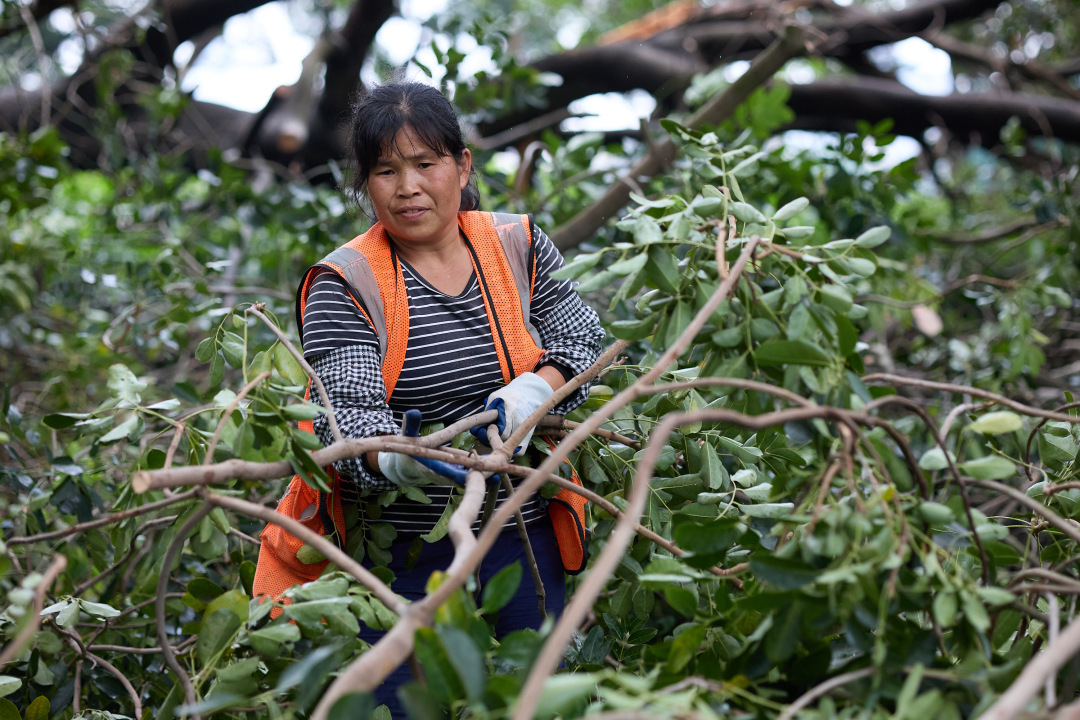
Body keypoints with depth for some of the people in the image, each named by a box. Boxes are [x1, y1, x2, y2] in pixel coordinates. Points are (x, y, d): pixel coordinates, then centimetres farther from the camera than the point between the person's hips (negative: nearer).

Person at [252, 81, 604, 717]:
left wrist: (533, 389, -18)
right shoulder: (344, 284, -7)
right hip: (399, 556, -3)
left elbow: (580, 338, 3)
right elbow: (348, 411, -19)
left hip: (523, 541, 3)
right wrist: (395, 458, -40)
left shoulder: (519, 247, 5)